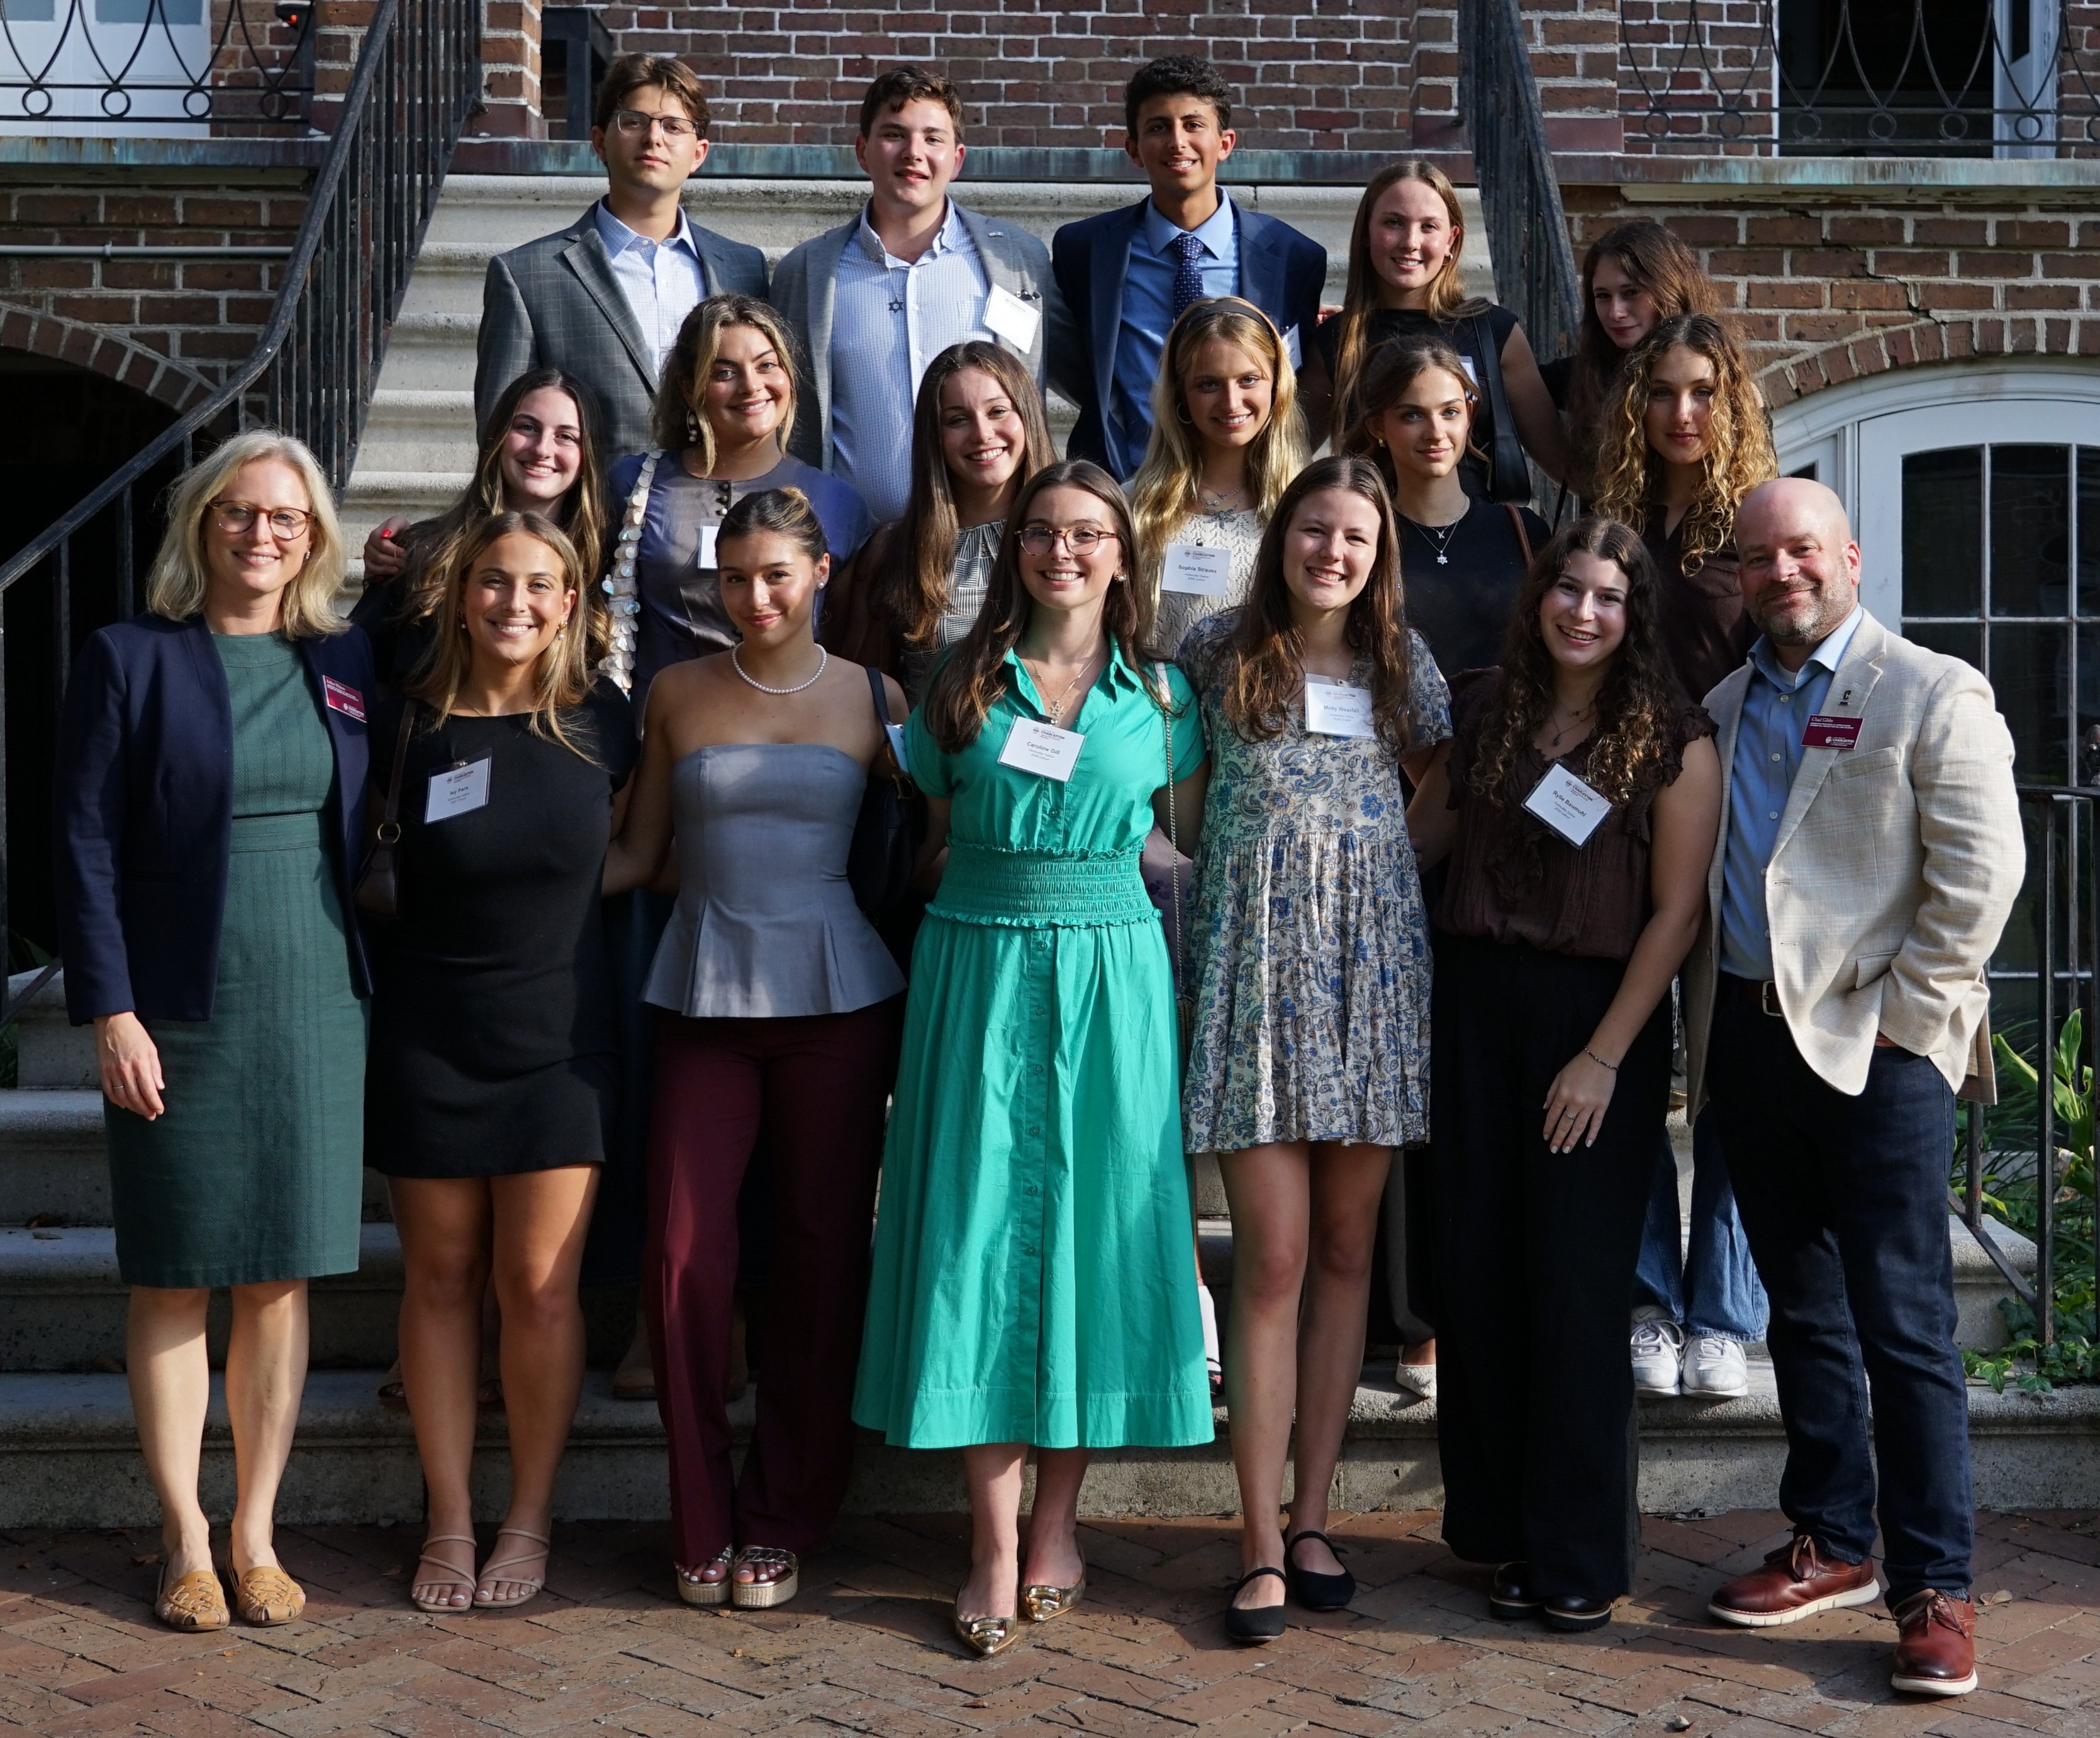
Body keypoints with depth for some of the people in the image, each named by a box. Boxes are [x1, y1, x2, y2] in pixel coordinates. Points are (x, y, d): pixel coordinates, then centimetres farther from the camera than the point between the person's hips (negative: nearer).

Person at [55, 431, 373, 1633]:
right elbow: (86, 847, -5)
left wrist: (375, 983, 3)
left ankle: (256, 1538, 17)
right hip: (181, 1015, -3)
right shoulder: (130, 660, -1)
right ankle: (186, 1545, 15)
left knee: (281, 1277, 7)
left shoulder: (347, 663, 9)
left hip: (315, 1011, 3)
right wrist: (110, 1011, -10)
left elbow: (372, 834, 16)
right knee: (175, 1282, 4)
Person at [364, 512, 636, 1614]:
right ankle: (449, 1521, 18)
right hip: (428, 1038, 0)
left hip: (558, 1038, 0)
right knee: (440, 1277, 7)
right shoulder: (406, 727, -4)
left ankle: (529, 1522, 15)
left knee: (538, 1283, 1)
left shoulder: (597, 723, -1)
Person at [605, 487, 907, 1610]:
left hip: (836, 1005, 0)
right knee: (685, 1261, -5)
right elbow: (636, 855, 11)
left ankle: (783, 1522, 17)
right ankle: (704, 1526, 11)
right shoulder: (680, 694, 8)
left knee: (822, 1258, 3)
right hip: (704, 1000, 1)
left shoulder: (872, 698, 6)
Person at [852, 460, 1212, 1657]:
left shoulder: (1162, 695, 7)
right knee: (981, 1223, -3)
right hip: (978, 972, 0)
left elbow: (1188, 850, 11)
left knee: (1095, 1224, 2)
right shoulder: (964, 686, 7)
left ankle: (1057, 1519, 16)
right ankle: (996, 1544, 3)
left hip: (1113, 974, 0)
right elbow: (934, 841, 13)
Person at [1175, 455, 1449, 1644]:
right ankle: (1262, 1545, -1)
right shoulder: (1221, 652, 3)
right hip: (1257, 957, -3)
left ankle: (1313, 1520, 16)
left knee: (1347, 1248, 6)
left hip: (1373, 965, 3)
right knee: (1274, 1257, -7)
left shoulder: (1402, 663, 9)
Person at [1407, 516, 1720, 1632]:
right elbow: (1418, 838, 17)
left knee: (1577, 1285, -3)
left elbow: (1675, 912, -7)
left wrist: (1605, 1055, -13)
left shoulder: (1673, 740, -4)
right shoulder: (1484, 711, 8)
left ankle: (1579, 1558, 8)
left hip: (1600, 1019, -4)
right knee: (1478, 1274, 6)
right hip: (1474, 1006, 4)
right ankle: (1505, 1529, 19)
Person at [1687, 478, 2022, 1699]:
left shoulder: (1931, 695, -4)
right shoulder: (1725, 708, 14)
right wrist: (1705, 1022, 8)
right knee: (1803, 1310, 13)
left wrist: (1903, 1013, -12)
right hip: (1751, 1037, 6)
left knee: (1903, 1323, -5)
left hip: (1876, 1047, -6)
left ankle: (1938, 1588, 2)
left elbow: (1981, 871, -11)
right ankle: (1833, 1545, 24)